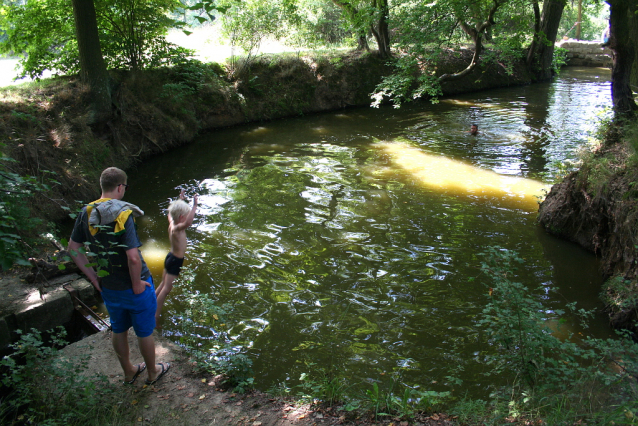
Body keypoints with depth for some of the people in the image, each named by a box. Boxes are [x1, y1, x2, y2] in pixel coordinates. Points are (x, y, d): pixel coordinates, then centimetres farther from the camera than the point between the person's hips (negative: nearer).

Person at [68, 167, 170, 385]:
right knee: (144, 331, 16)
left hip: (108, 287, 6)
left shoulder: (86, 213, -5)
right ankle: (152, 372, 36)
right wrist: (137, 284, -17)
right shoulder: (123, 214, -26)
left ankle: (128, 372, 44)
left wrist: (93, 277, 7)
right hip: (133, 286, -6)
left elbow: (73, 249, 3)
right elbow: (133, 257, -32)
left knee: (119, 330, 24)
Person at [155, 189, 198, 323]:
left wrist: (180, 200, 25)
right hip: (175, 261, -9)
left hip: (171, 257, 9)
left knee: (163, 284, 23)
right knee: (166, 288, 1)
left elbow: (171, 212, 21)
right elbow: (188, 222, -51)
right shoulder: (177, 228, -29)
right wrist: (194, 206, -46)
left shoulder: (171, 223, -2)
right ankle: (156, 316, 8)